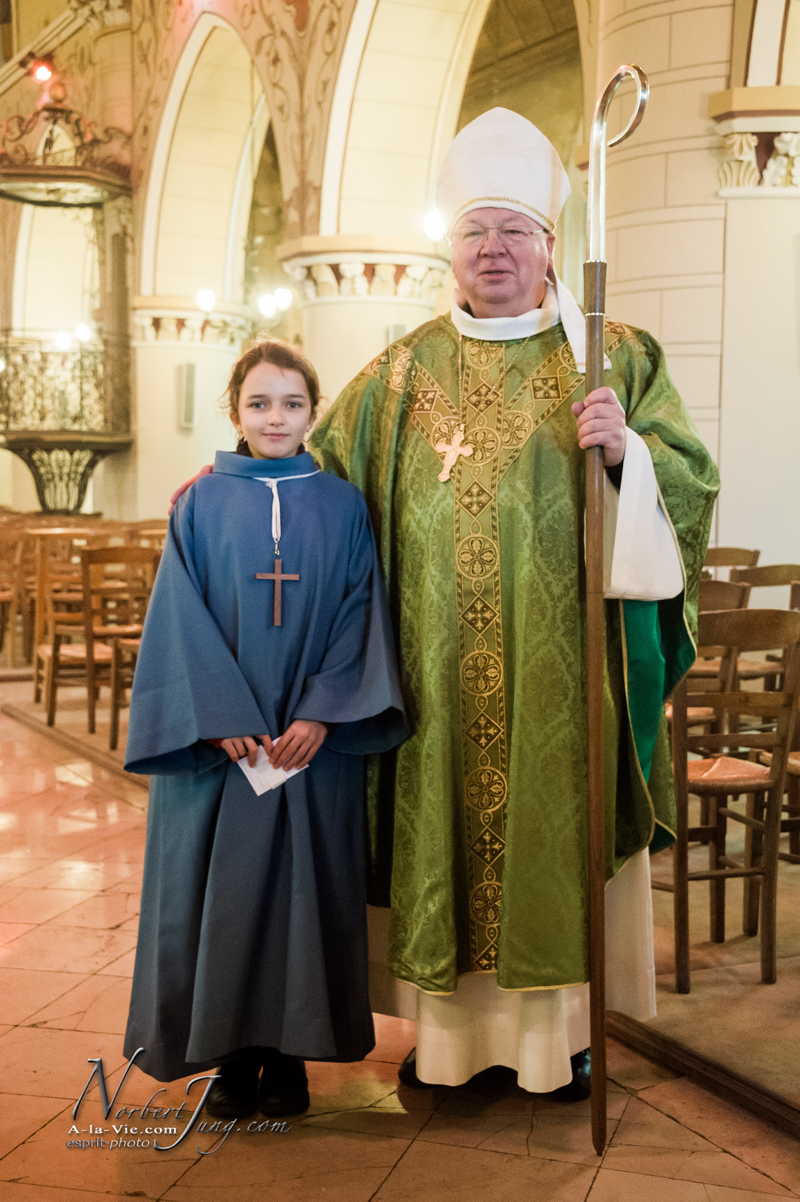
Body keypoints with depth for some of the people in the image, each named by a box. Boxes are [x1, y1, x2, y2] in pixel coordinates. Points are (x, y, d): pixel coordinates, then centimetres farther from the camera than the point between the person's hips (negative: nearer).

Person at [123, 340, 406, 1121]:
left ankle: (288, 1053, 18)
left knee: (304, 888, 4)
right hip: (216, 742, 0)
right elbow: (181, 622, -2)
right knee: (219, 892, 4)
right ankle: (231, 1054, 18)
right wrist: (223, 721, -13)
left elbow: (358, 617, 0)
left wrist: (320, 715, -12)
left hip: (315, 741, 0)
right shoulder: (201, 506, 3)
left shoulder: (342, 507, 4)